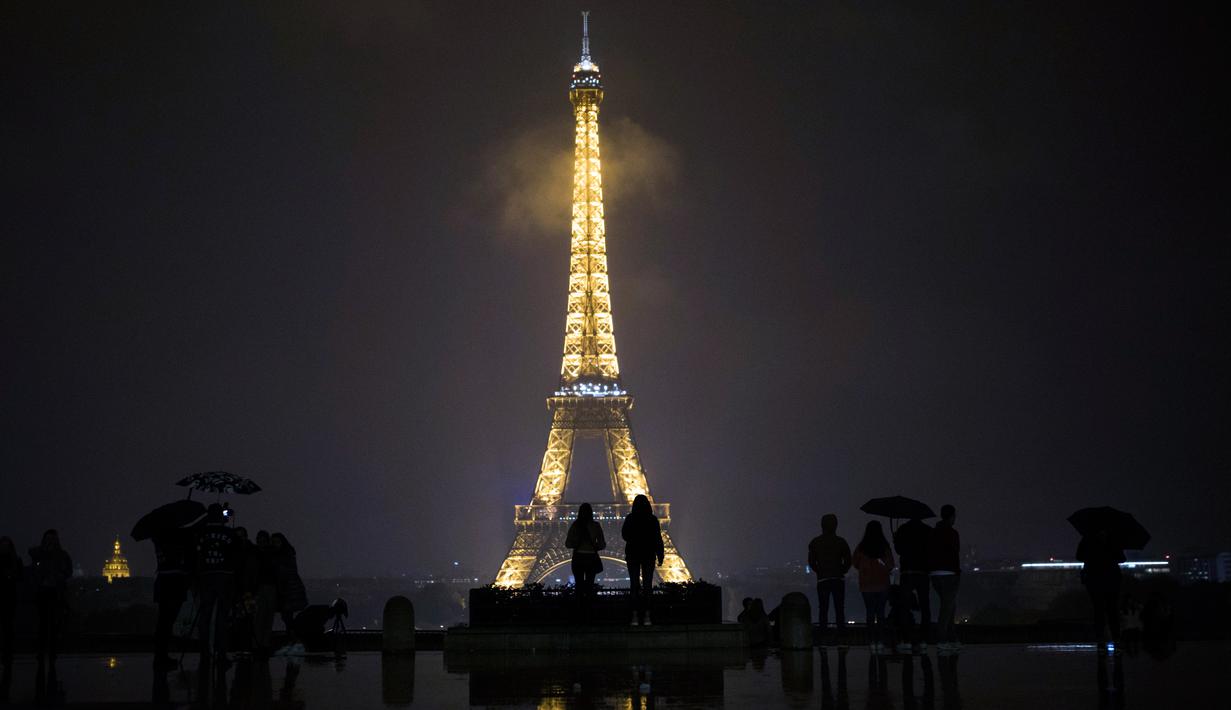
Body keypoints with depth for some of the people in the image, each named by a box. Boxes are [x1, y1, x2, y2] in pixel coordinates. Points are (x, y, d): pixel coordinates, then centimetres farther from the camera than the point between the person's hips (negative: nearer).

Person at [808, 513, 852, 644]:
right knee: (839, 609, 3)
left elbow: (811, 562, 2)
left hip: (822, 580, 1)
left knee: (823, 610, 4)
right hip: (839, 579, 0)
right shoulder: (841, 542, -2)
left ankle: (822, 637, 1)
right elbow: (848, 561, -1)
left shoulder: (815, 542, 1)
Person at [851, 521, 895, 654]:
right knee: (881, 613, 6)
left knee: (870, 613, 5)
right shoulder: (885, 546, -7)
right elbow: (890, 566, -3)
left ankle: (872, 642, 0)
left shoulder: (861, 547, -5)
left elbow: (855, 563, 2)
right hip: (882, 584, 0)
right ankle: (880, 642, 0)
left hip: (866, 585, 0)